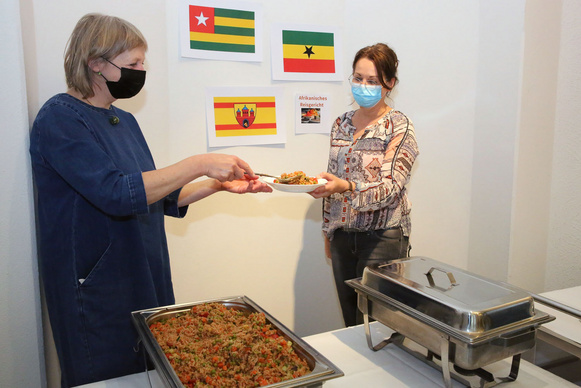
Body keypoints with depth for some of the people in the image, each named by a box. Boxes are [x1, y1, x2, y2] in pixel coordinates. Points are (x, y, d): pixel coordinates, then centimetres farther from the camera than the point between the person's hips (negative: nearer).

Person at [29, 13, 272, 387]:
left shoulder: (124, 121, 10)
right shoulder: (60, 118, -14)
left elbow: (158, 198, 13)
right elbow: (117, 194, -26)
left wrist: (219, 184, 1)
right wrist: (198, 164, -24)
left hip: (145, 281, 8)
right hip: (95, 290, -7)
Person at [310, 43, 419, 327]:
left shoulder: (398, 127, -8)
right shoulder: (342, 123, 8)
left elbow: (390, 187, -18)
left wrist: (346, 187, -35)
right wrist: (328, 232, 14)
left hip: (382, 235, -5)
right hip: (343, 234, 5)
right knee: (349, 321, 13)